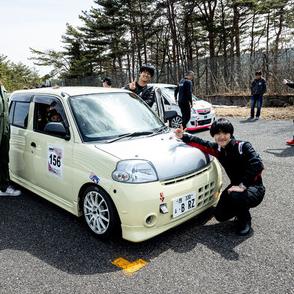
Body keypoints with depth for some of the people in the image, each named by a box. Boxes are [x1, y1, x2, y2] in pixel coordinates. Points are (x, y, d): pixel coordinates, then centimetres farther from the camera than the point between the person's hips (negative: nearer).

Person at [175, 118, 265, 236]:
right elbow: (201, 144, 8)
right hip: (237, 186, 6)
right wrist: (183, 136, -4)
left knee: (235, 196, -37)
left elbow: (257, 165, -33)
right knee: (220, 215, -5)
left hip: (254, 187, -6)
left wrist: (243, 185, -35)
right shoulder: (218, 149, -2)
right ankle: (242, 209, 26)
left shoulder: (243, 147, -21)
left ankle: (245, 221, -3)